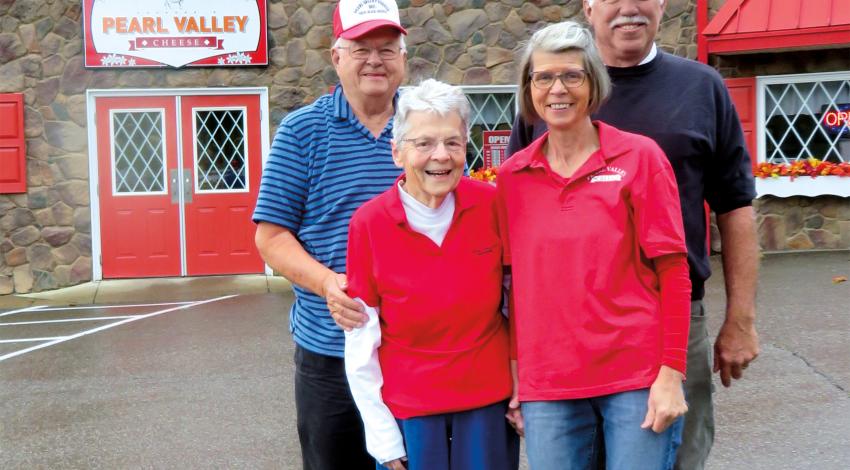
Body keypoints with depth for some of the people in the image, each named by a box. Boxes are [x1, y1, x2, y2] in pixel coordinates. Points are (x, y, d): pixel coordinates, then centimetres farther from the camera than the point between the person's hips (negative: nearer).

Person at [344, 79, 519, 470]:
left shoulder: (492, 205, -8)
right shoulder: (369, 223, -11)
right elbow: (361, 340, -6)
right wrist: (383, 436, -5)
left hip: (490, 399, 1)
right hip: (407, 409, -1)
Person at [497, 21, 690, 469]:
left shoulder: (640, 157, -3)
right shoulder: (511, 175, 4)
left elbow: (672, 274, -4)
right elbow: (515, 281, 9)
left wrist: (671, 375, -8)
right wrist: (515, 373, 7)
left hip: (637, 380, -2)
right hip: (546, 387, 2)